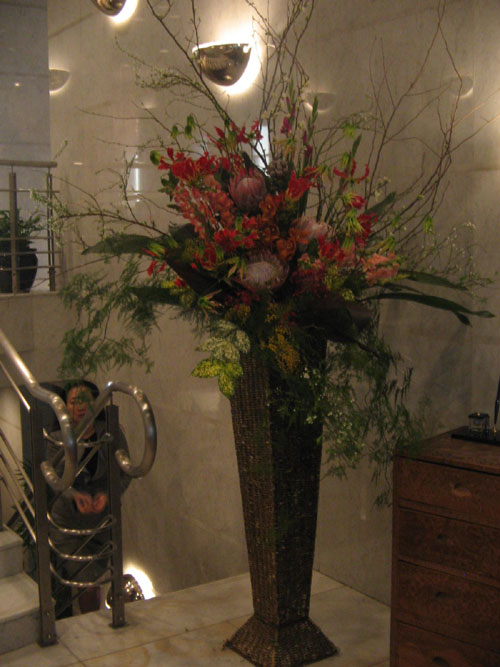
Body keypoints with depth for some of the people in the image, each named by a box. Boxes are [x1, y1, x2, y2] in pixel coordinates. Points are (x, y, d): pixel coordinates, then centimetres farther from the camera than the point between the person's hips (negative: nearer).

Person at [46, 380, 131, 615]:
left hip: (102, 519, 2)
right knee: (85, 585, -3)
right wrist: (76, 496, -30)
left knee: (93, 582, 11)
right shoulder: (57, 439, -7)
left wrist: (107, 494, -22)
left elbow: (124, 474, -4)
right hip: (67, 522, -1)